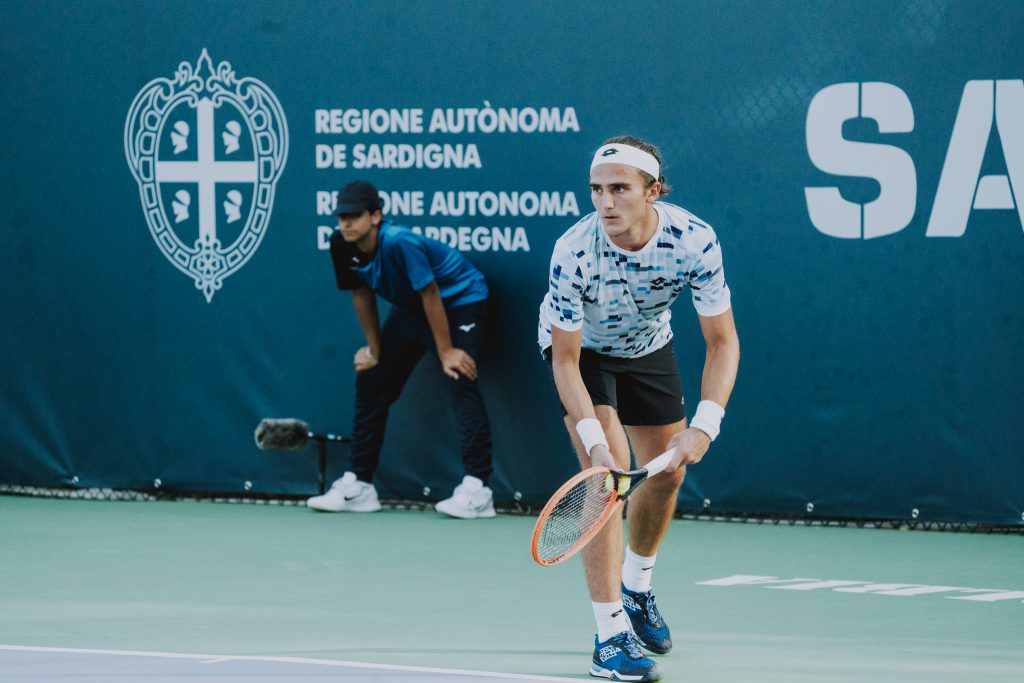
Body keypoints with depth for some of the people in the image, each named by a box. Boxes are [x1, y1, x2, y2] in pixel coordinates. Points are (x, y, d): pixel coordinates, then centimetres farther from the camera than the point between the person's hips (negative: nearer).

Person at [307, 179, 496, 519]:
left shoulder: (399, 242, -34)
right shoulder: (342, 246, -13)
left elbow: (430, 295, -27)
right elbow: (362, 294, 1)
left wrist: (446, 352, -22)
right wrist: (374, 349, 5)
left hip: (459, 300, -8)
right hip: (410, 309, 8)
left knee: (461, 383, -24)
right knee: (371, 381, 7)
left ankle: (477, 489, -31)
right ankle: (357, 485, 14)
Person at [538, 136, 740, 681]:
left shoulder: (695, 241, -31)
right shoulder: (574, 253, -37)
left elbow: (722, 341, -24)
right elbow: (565, 359, -28)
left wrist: (703, 427, -36)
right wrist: (594, 441, -40)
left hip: (647, 345, 4)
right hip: (580, 348, -4)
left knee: (666, 474, 12)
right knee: (610, 468, -21)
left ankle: (635, 587, 42)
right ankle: (611, 637, -22)